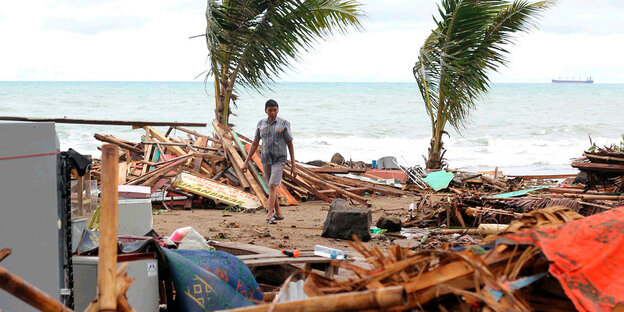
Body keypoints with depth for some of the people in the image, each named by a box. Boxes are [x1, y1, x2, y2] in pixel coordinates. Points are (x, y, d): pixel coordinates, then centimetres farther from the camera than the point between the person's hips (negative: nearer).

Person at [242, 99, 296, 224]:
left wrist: (293, 166, -5)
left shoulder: (284, 124, -6)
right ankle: (278, 213, 24)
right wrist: (246, 162, 4)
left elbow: (290, 145, -3)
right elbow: (255, 144, 8)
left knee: (272, 186, -16)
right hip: (266, 159, 4)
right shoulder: (261, 124, 4)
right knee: (272, 187, 12)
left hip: (279, 160, -4)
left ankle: (270, 215, -19)